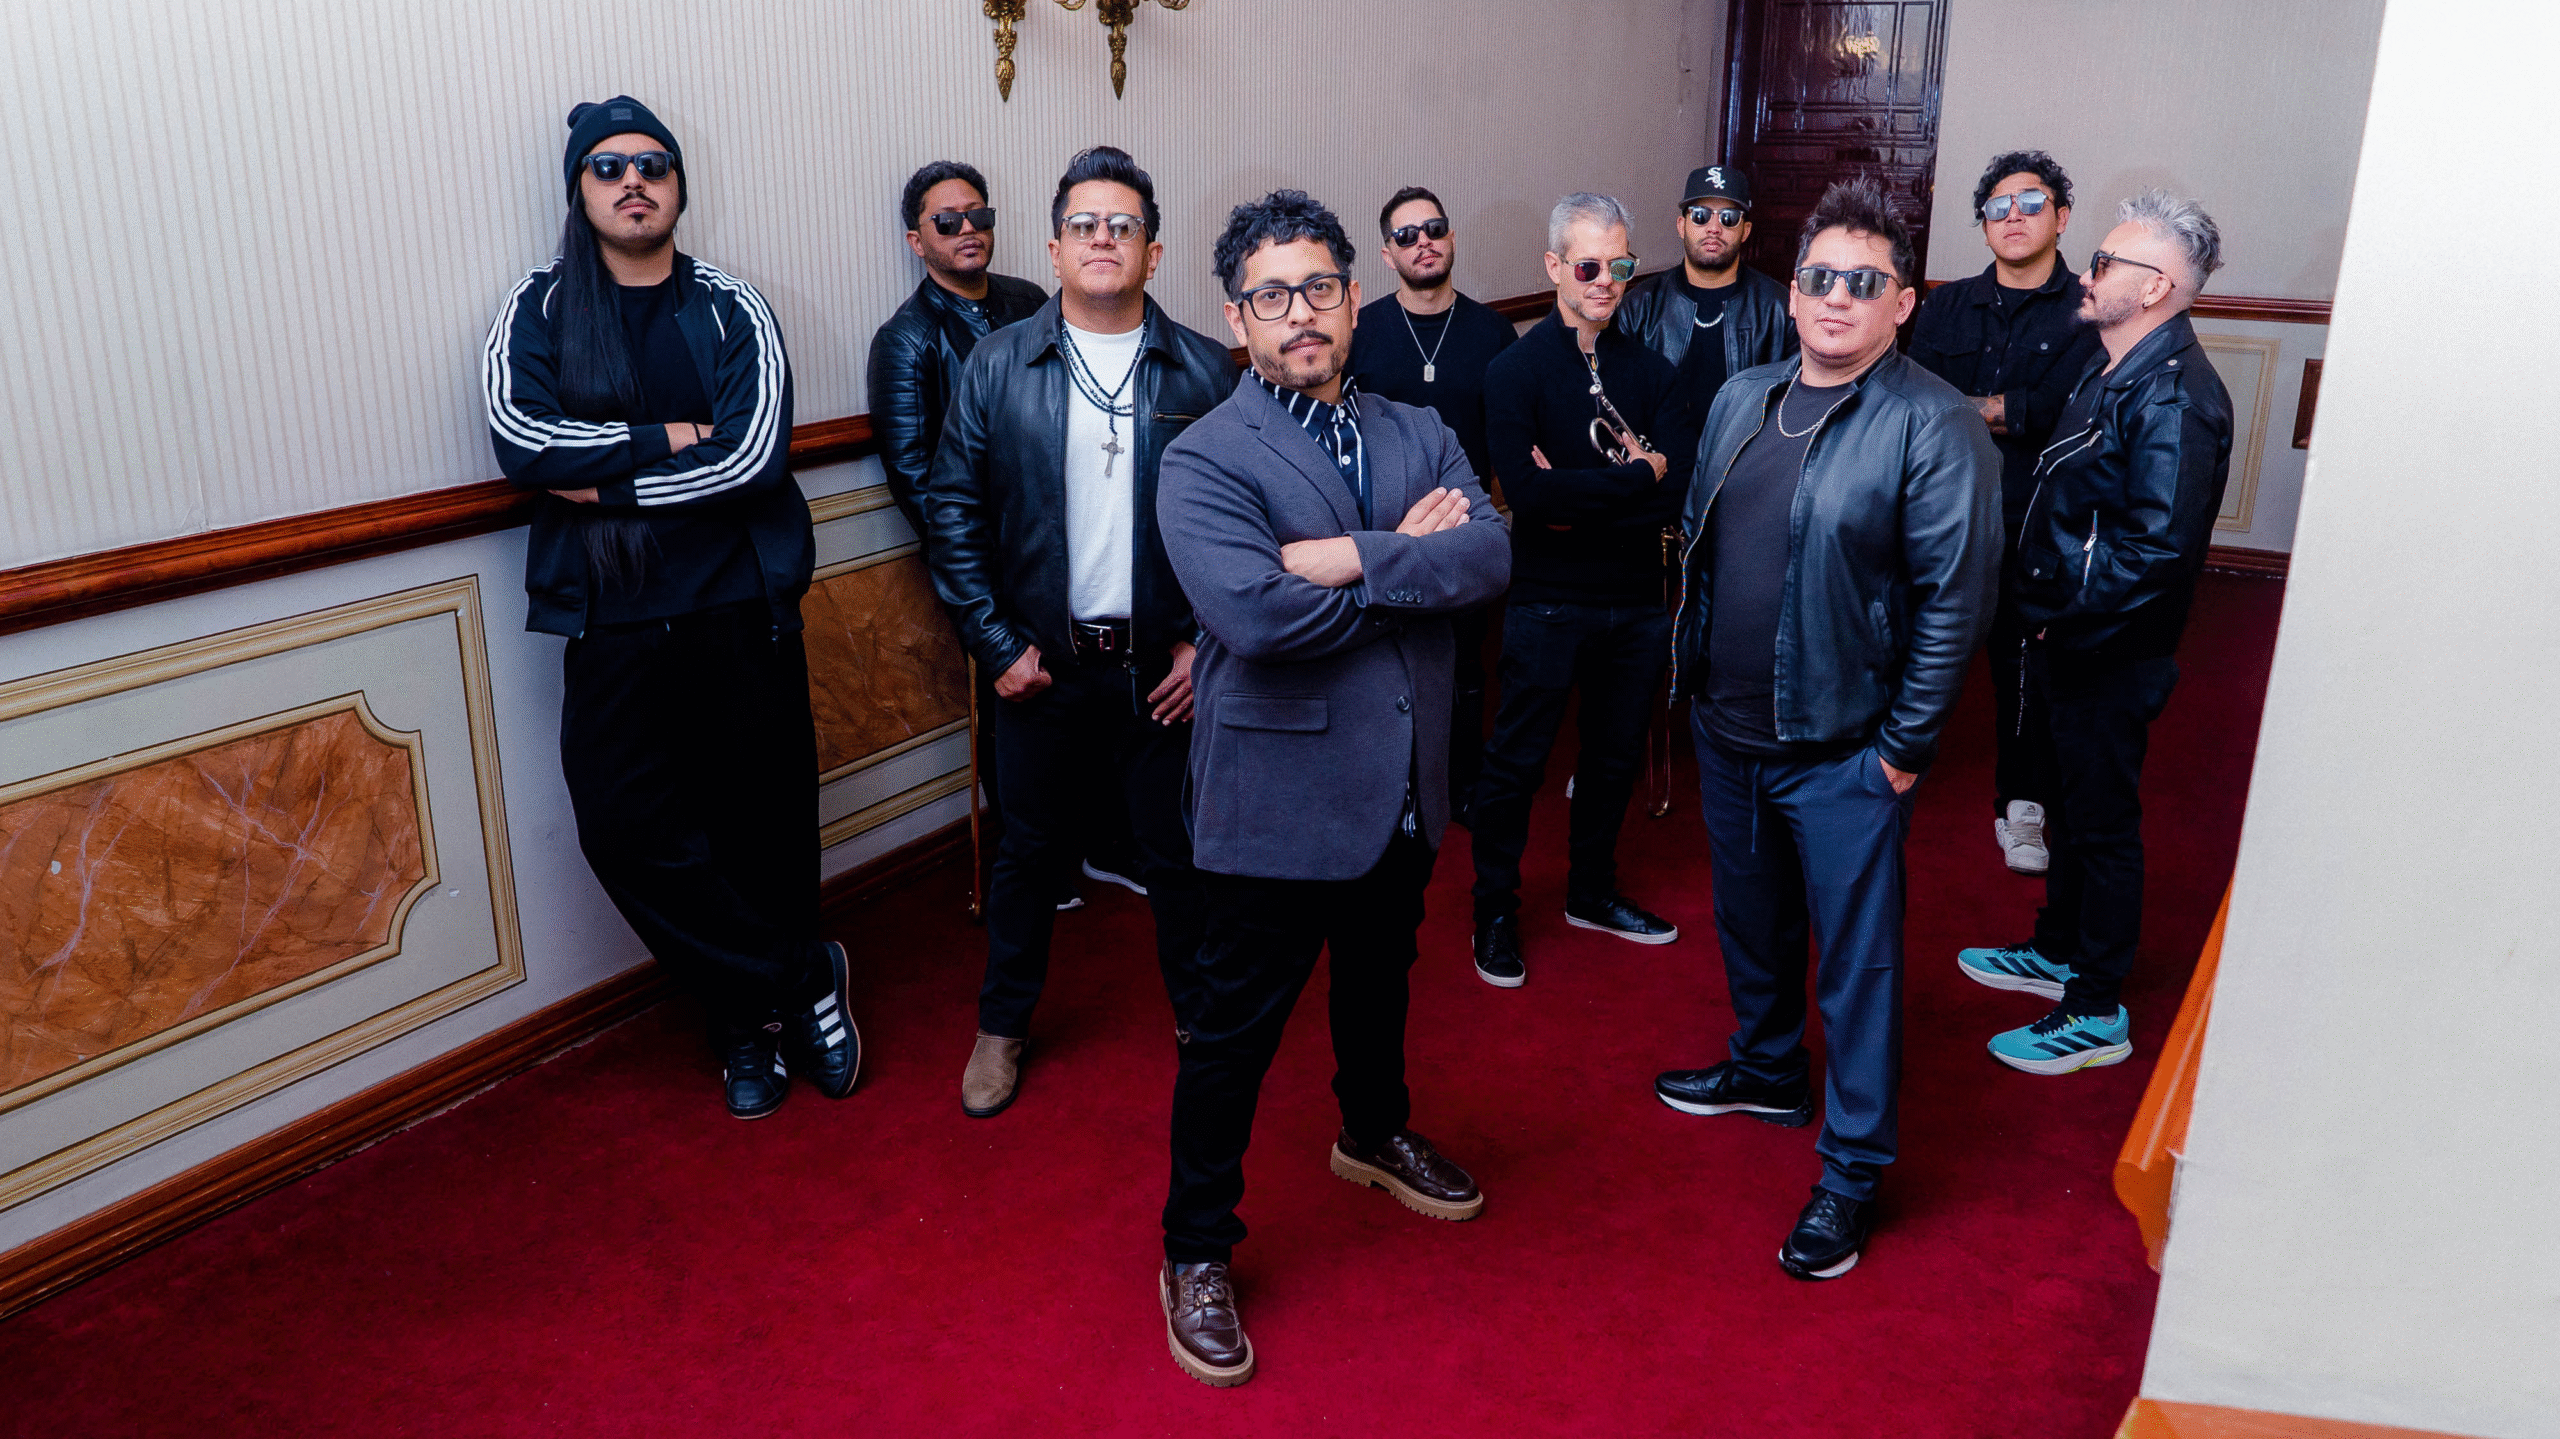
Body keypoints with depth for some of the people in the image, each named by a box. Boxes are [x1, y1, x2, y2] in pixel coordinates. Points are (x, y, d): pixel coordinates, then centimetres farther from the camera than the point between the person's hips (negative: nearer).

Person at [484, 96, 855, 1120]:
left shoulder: (732, 309, 4)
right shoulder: (538, 309, 8)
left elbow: (752, 456, -11)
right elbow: (519, 440, -9)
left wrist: (606, 481, -10)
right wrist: (664, 440, -12)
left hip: (741, 603, -1)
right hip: (612, 618, 1)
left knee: (764, 816, 4)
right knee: (625, 825, -7)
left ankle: (752, 1015, 28)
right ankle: (802, 980, 10)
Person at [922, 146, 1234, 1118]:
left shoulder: (1204, 371, -2)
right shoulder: (998, 365, 0)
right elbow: (953, 510, 1)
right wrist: (994, 643, -4)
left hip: (1167, 664, 0)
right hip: (1042, 663, 1)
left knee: (1178, 851, 11)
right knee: (1029, 850, 14)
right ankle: (1002, 1027, 32)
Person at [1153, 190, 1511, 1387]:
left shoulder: (1417, 435, 5)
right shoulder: (1204, 460, -14)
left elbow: (1490, 555, -12)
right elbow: (1256, 614, -30)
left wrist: (1355, 557, -24)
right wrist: (1415, 565, -17)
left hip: (1403, 785, 6)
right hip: (1281, 792, -6)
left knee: (1379, 982, 28)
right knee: (1235, 1028, 6)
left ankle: (1374, 1132, 55)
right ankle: (1195, 1251, 24)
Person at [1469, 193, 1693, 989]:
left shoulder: (1650, 368, 5)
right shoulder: (1516, 370, -8)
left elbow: (1683, 490, -7)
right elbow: (1527, 491, -23)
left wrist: (1579, 498, -17)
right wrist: (1637, 477, -17)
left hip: (1636, 599, 5)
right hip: (1548, 602, -5)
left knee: (1616, 755, 18)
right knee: (1517, 761, 5)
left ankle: (1592, 892, 37)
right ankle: (1494, 910, 22)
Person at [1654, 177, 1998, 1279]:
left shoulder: (1935, 426, -13)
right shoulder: (1741, 401, 7)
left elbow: (1955, 599, -14)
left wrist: (1905, 746, -13)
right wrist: (1694, 675, 12)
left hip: (1844, 752, -6)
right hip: (1727, 732, 7)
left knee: (1855, 960, 4)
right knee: (1749, 921, 23)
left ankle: (1852, 1172, 19)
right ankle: (1768, 1072, 47)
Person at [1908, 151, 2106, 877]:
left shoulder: (2086, 314, -2)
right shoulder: (1947, 306, 11)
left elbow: (2059, 411, -16)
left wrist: (1963, 408, -11)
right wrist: (2010, 414, -11)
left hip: (2031, 529, -2)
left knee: (2025, 670, 7)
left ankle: (2019, 806, 21)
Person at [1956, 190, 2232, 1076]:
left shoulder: (2173, 395, -22)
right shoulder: (2113, 370, 9)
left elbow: (2158, 548, -29)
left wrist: (2065, 622, -20)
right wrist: (2042, 618, 10)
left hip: (2109, 656, -9)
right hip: (2067, 641, 9)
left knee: (2102, 823, 2)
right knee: (2070, 806, 22)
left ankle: (2097, 1013, 16)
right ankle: (2058, 952, 40)